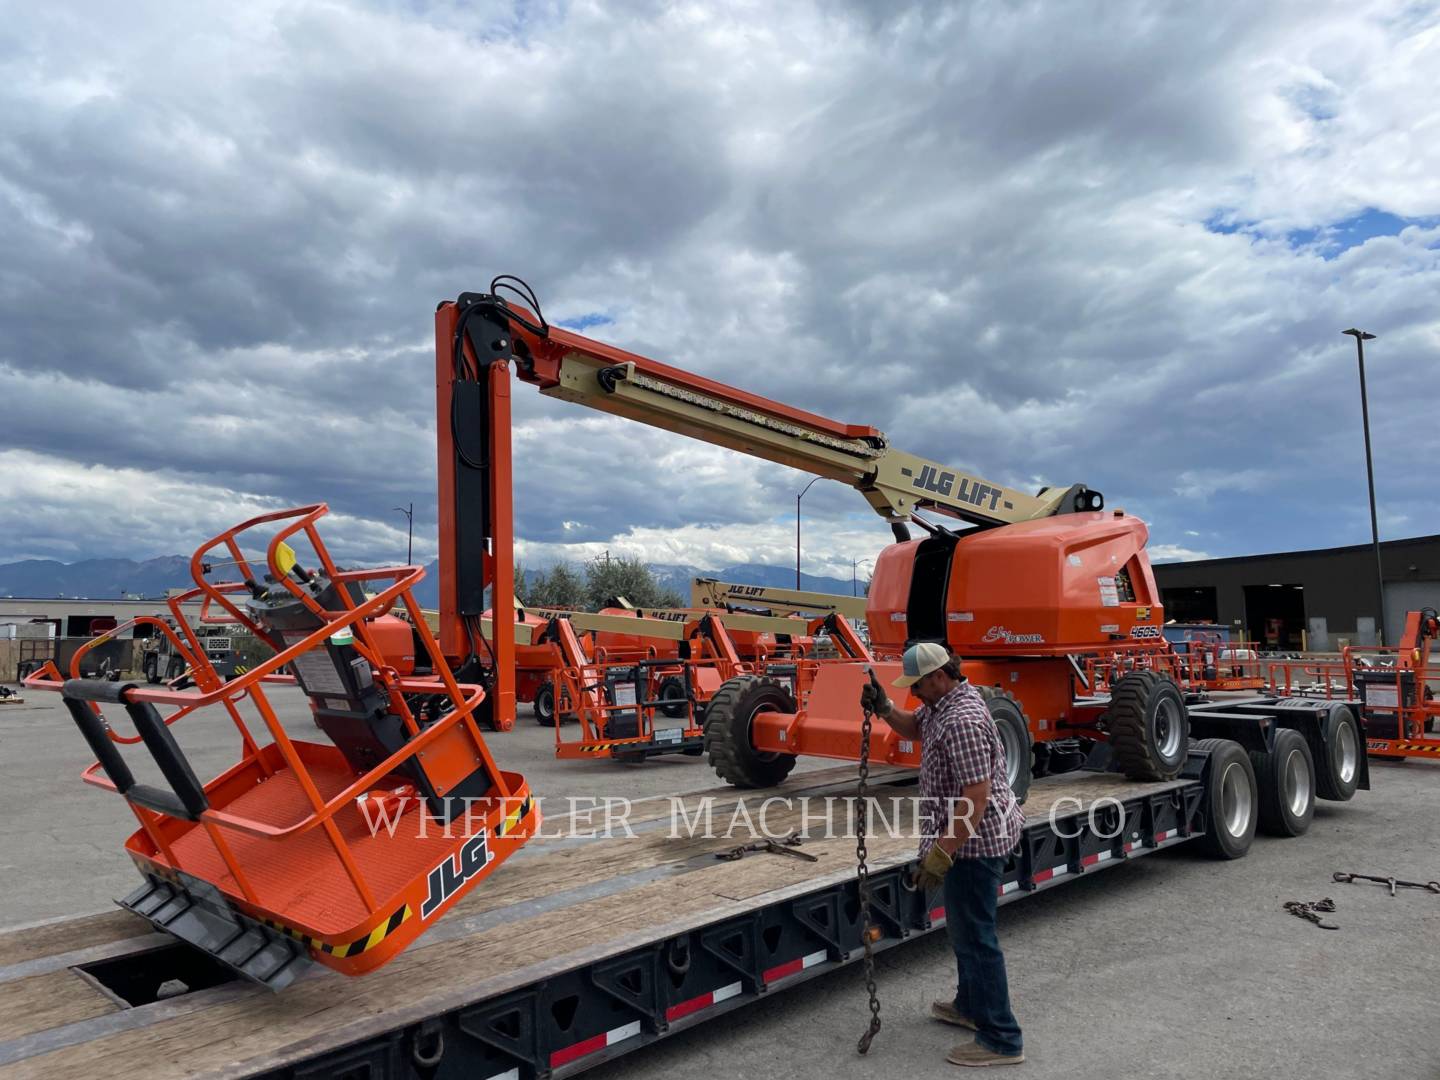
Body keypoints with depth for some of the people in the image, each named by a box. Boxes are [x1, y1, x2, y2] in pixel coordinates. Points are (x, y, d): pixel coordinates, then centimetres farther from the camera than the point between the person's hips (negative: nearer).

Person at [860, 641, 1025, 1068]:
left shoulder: (961, 721, -27)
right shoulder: (945, 701, 5)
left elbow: (976, 796, -30)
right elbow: (913, 729, 22)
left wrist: (942, 853, -29)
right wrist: (885, 709, 1)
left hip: (973, 840, -11)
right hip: (973, 837, 11)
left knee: (975, 936, -2)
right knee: (965, 927, 23)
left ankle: (1001, 1040, 9)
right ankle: (970, 1005, 40)